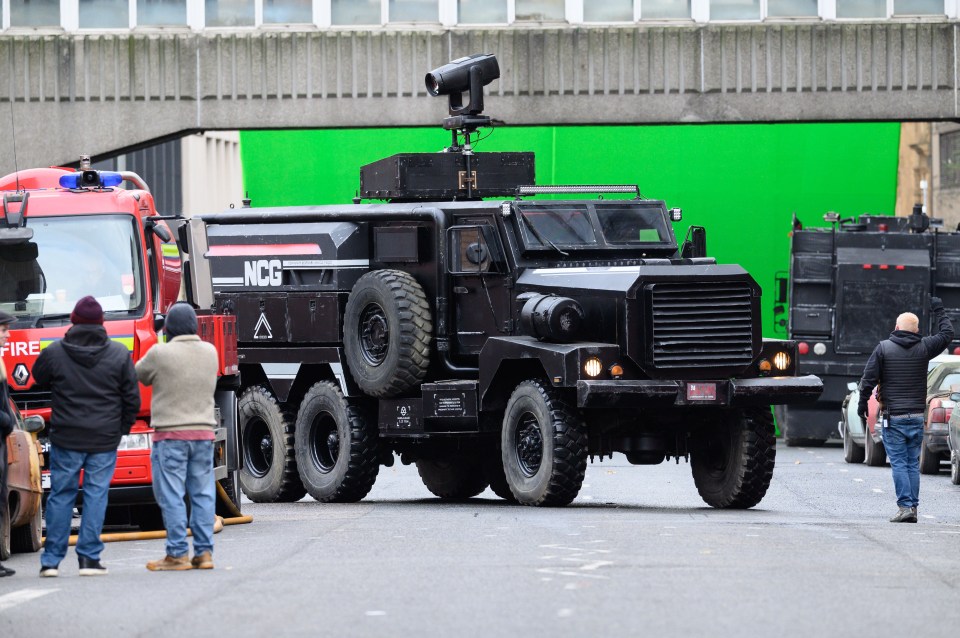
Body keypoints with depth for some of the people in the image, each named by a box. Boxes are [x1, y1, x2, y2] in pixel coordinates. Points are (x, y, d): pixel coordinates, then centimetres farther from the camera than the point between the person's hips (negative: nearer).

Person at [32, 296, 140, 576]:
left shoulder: (54, 353, -5)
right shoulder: (119, 354, -3)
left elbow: (39, 378, 15)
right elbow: (132, 398, 2)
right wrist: (122, 428, 14)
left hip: (66, 438, 0)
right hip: (105, 438, 0)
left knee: (61, 495, 7)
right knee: (96, 495, 4)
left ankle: (51, 559, 8)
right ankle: (89, 558, 0)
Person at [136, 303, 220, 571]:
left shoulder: (160, 353, -12)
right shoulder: (210, 352, 4)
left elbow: (141, 375, 3)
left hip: (170, 435, -5)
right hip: (203, 432, 5)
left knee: (171, 496, -2)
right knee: (202, 494, 8)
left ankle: (177, 554, -5)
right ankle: (204, 552, 7)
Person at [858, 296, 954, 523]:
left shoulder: (883, 348, -4)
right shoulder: (923, 347, 2)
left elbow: (868, 379, -5)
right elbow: (947, 334, 17)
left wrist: (862, 404, 6)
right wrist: (939, 311, 29)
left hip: (893, 417, -3)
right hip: (917, 417, 3)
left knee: (898, 463, -5)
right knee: (913, 464, 8)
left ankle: (905, 506, -14)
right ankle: (913, 507, 5)